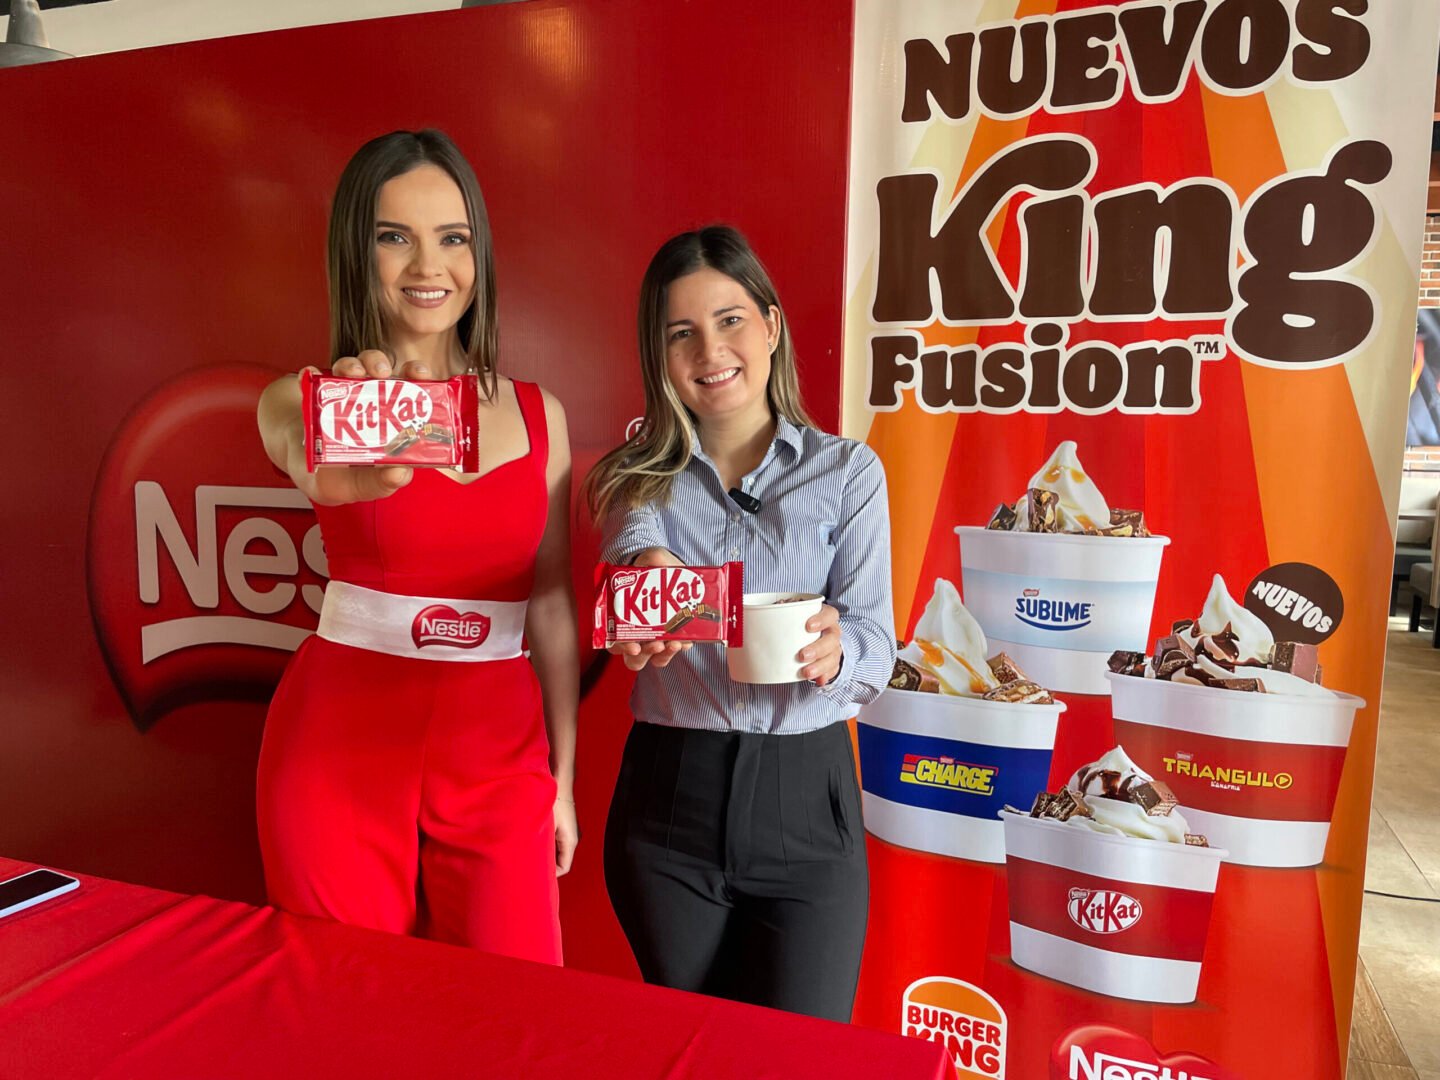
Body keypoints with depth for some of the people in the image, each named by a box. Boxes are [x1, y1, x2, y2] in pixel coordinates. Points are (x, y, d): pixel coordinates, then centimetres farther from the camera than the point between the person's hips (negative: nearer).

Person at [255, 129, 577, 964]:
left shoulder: (538, 414, 4)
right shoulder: (308, 395, -2)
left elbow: (552, 604, 6)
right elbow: (317, 470, -28)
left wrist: (564, 777, 8)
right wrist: (350, 466, -52)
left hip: (498, 748, 2)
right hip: (342, 740, -1)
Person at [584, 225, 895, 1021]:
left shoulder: (847, 471, 0)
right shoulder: (637, 479, 4)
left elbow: (877, 644, -6)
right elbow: (636, 550, -18)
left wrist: (833, 650, -29)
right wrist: (650, 571, -42)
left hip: (804, 800, -1)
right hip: (668, 798, 2)